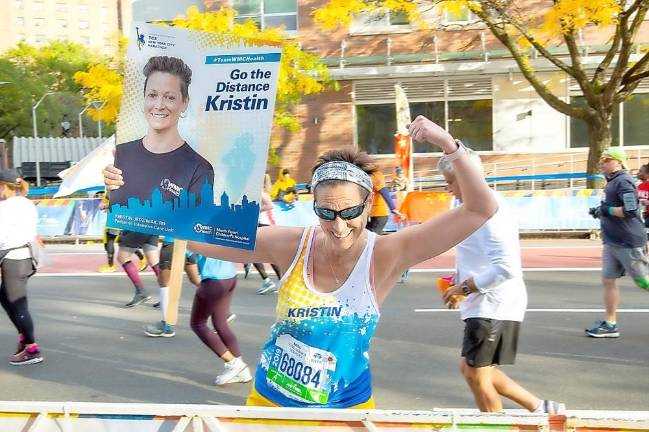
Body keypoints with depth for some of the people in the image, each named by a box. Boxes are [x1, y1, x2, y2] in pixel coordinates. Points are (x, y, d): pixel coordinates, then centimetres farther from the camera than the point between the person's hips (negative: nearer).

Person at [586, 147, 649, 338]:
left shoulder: (623, 181, -16)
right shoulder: (612, 182, 14)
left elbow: (630, 210, -25)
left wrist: (606, 210, -15)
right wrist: (600, 212, 11)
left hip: (630, 242, -10)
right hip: (611, 242, 10)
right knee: (608, 280, 8)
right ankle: (610, 324, 15)